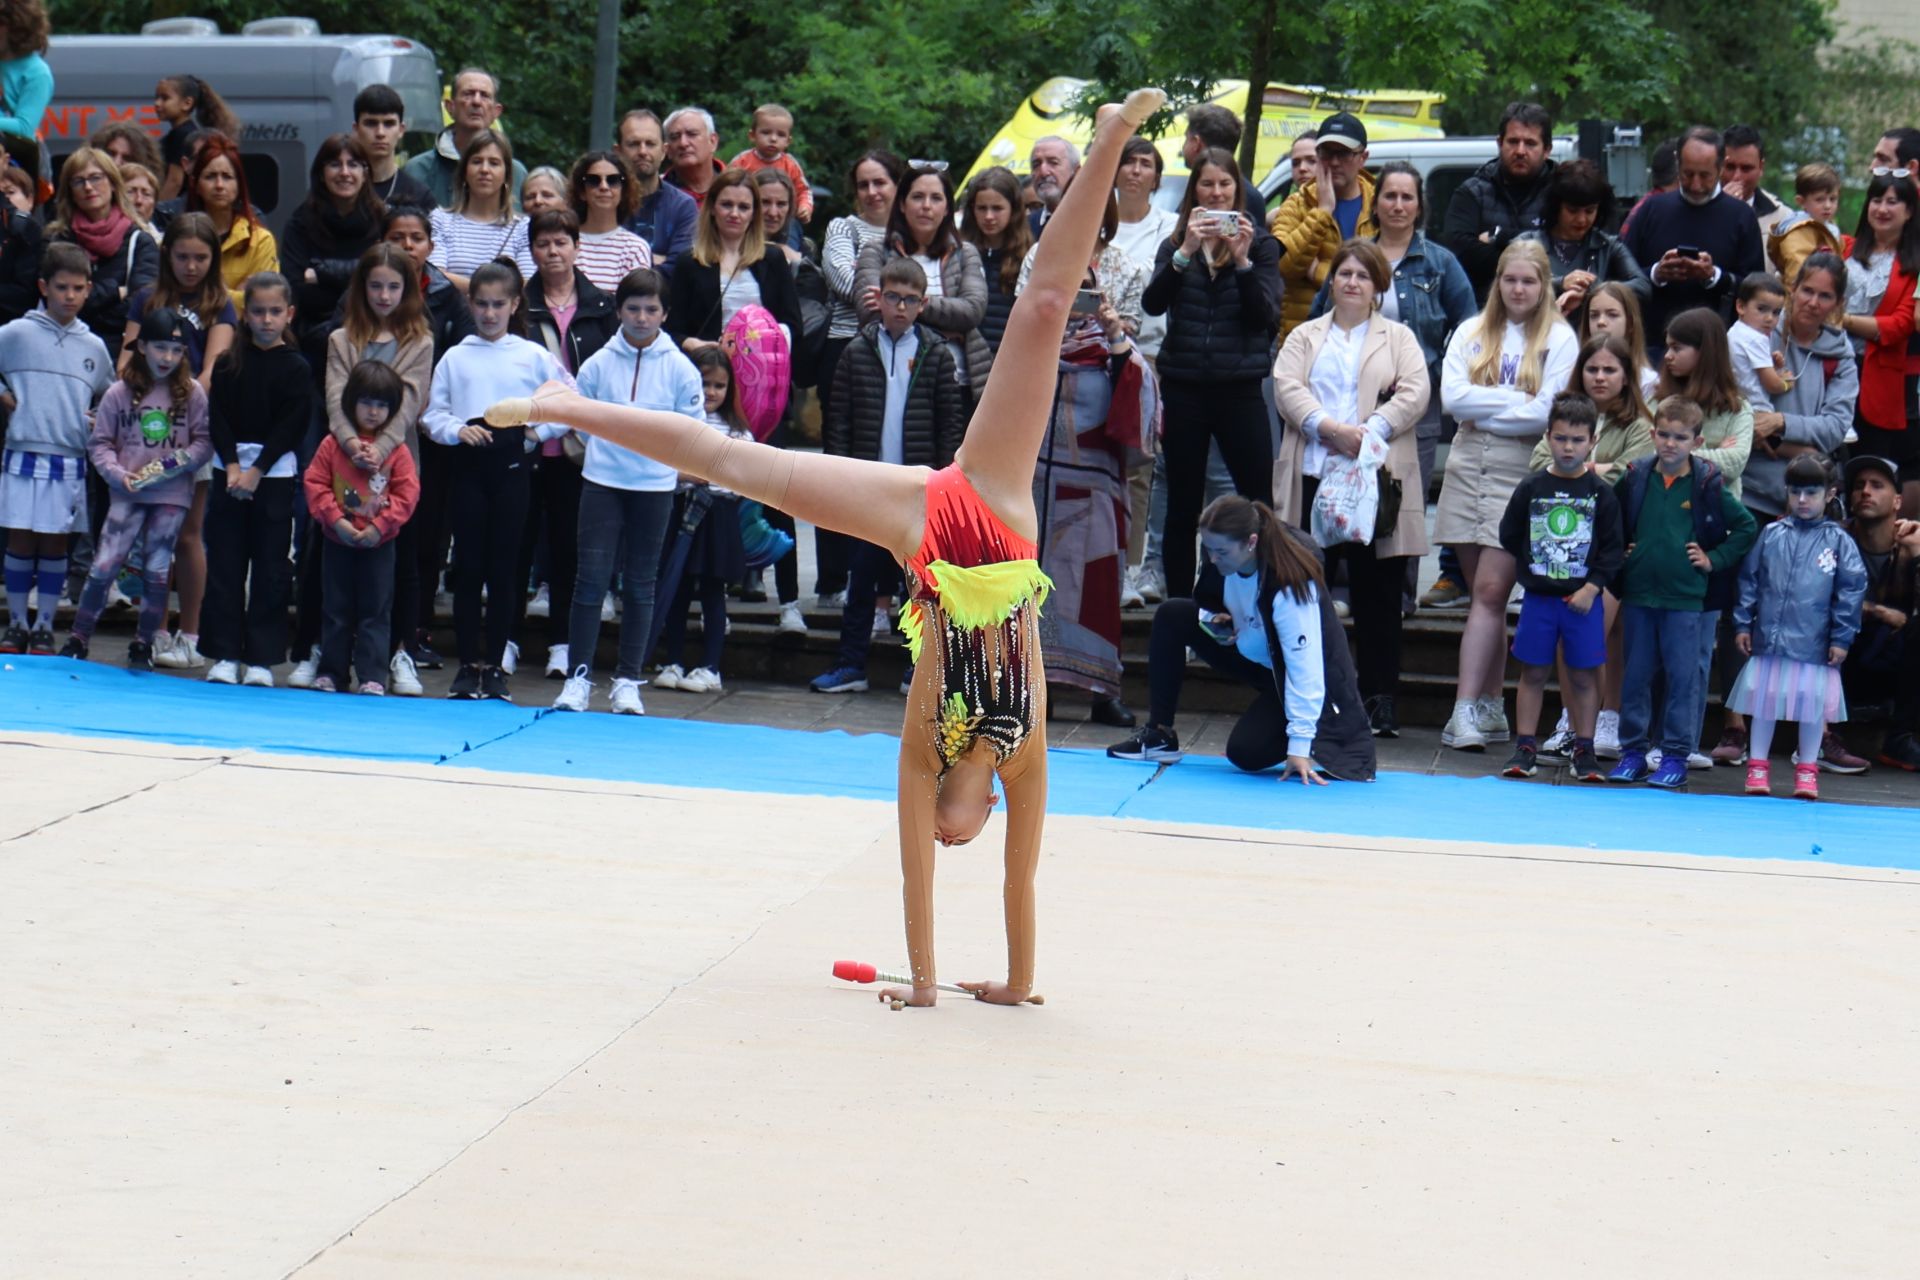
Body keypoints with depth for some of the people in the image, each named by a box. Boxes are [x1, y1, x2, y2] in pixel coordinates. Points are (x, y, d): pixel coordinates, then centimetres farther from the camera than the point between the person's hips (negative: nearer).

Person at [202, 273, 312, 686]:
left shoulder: (295, 369, -1)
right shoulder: (228, 363, 5)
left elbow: (292, 426, -7)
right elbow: (217, 417, 0)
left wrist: (257, 472, -13)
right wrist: (232, 465, -12)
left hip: (275, 474, -2)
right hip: (229, 469, 2)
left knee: (270, 567, 0)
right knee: (224, 563, 3)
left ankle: (262, 658, 5)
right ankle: (224, 655, 7)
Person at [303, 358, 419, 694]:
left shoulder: (397, 451, -3)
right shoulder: (333, 444, -1)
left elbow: (406, 493, -6)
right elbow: (316, 483, -3)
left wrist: (380, 527, -14)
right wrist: (336, 520, -13)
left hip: (379, 544, -1)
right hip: (337, 542, 1)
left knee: (376, 612, 2)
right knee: (336, 609, 10)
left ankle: (372, 676, 5)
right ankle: (331, 673, 17)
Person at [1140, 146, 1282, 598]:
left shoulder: (1260, 244, 5)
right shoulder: (1175, 244, 9)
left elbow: (1266, 315, -5)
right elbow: (1152, 304, -7)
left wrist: (1242, 261, -18)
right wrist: (1186, 252, -19)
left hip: (1239, 387, -1)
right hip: (1183, 387, 2)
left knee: (1259, 501, -6)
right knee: (1182, 506, 7)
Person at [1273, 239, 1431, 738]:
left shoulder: (1399, 339, 13)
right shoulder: (1305, 337, 17)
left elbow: (1415, 393, -1)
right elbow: (1286, 387, 1)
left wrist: (1367, 432, -15)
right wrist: (1329, 428, -15)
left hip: (1376, 476, -2)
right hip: (1313, 475, 2)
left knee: (1378, 592, -1)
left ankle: (1380, 699, 2)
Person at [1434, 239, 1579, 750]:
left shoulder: (1559, 338, 2)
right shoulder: (1471, 333, 12)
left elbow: (1546, 413, -9)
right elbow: (1451, 396, -2)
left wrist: (1484, 409, -5)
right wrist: (1515, 401, -7)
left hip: (1520, 468, -4)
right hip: (1467, 464, 4)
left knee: (1490, 589, -12)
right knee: (1482, 591, 6)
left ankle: (1467, 709, -16)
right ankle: (1493, 707, 12)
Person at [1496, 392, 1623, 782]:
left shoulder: (1601, 493, -1)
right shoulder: (1531, 488, 2)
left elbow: (1613, 549, -2)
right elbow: (1509, 536, 9)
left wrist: (1591, 587, -10)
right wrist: (1531, 570, 3)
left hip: (1583, 600, -1)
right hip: (1538, 599, 1)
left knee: (1583, 676, 4)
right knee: (1533, 673, 5)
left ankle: (1583, 750, 12)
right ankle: (1525, 747, 11)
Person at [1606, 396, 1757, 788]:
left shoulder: (1707, 485, -4)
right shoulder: (1635, 479, 2)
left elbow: (1746, 527, 4)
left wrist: (1713, 560, -1)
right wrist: (1619, 554, 8)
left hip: (1685, 598, -2)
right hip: (1638, 594, 2)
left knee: (1683, 678, 0)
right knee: (1635, 676, 7)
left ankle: (1675, 756, 6)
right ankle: (1632, 752, 15)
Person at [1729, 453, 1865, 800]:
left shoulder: (1838, 541, -1)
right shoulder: (1771, 535, 4)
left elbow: (1852, 590, -2)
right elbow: (1748, 579, 9)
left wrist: (1841, 638, -5)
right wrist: (1743, 623, 5)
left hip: (1815, 644, -2)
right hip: (1769, 639, 2)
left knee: (1813, 705, 6)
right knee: (1763, 699, 8)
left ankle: (1807, 771, 18)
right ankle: (1757, 766, 19)